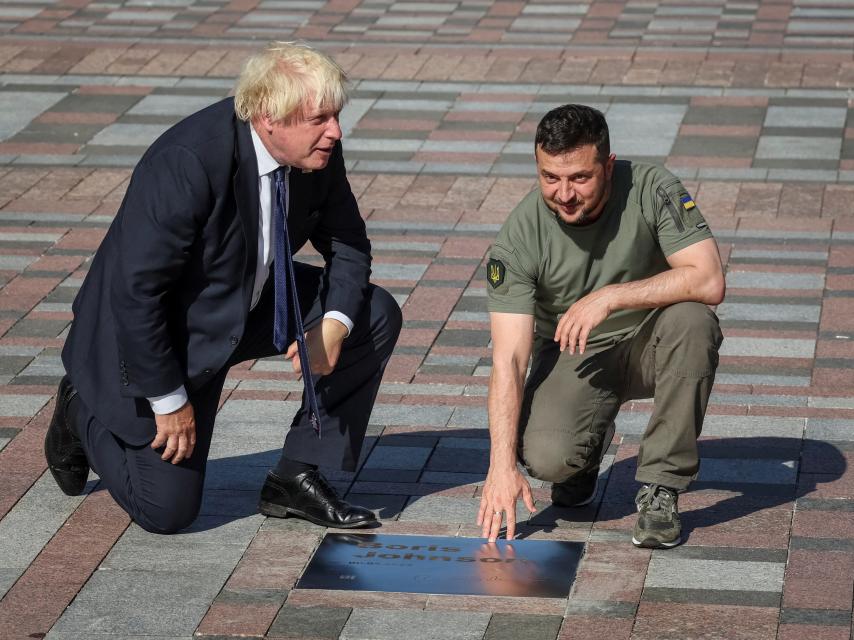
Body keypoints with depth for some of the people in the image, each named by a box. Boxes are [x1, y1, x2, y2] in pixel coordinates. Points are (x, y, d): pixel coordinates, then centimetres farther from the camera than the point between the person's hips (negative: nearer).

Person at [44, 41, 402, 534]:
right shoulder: (188, 162, -34)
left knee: (376, 316, -9)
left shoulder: (318, 153, -14)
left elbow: (348, 244, 2)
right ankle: (83, 413, 24)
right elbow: (137, 289, -29)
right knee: (167, 511, -5)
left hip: (251, 303, 7)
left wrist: (333, 326, -18)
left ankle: (298, 478, 0)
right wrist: (169, 399, -21)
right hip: (157, 331, -7)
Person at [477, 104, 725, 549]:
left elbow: (708, 281, -29)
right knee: (546, 457, -28)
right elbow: (508, 358, -21)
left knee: (690, 318, -34)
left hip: (649, 345, 1)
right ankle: (590, 445, 13)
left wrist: (610, 298, -32)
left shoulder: (652, 191, -20)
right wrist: (502, 465, -30)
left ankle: (660, 488, -20)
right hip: (573, 355, 0)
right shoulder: (520, 237, -19)